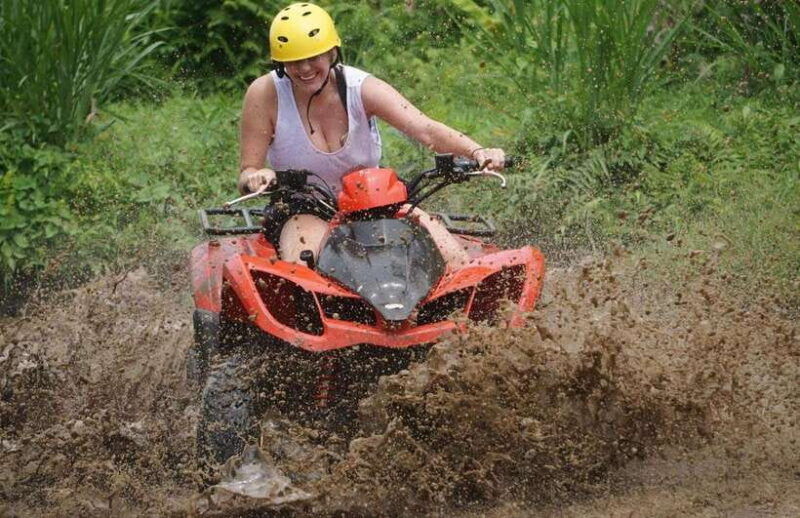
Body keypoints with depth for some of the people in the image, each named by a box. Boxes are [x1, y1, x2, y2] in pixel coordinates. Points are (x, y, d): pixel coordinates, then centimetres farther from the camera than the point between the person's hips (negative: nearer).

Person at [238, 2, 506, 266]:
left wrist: (477, 151, -39)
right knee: (299, 267, -37)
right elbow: (247, 173, -9)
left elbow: (426, 130, -21)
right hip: (303, 212, -2)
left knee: (455, 260, -16)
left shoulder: (362, 88, -10)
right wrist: (255, 178, -35)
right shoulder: (265, 94, -13)